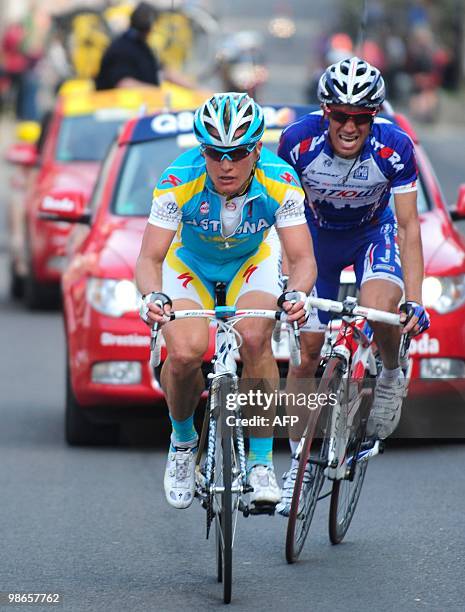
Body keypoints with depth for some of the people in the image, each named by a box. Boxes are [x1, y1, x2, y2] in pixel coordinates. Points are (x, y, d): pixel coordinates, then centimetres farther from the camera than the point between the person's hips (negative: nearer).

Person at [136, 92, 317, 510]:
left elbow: (302, 257, -29)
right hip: (189, 264, 0)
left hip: (251, 263, 0)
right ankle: (183, 441, 3)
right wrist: (153, 295, -52)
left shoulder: (280, 182, -28)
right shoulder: (178, 182, -31)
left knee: (255, 337, -31)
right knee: (185, 351, -28)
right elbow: (150, 257, -30)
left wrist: (296, 293, -52)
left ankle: (262, 462, -18)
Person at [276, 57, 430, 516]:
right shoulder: (299, 141, -28)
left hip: (372, 233, -1)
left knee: (379, 309, -32)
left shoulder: (394, 148, -29)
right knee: (306, 350, -2)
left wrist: (414, 301, -29)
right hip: (317, 237, 1)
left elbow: (409, 226, -22)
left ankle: (391, 375, 1)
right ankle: (299, 461, 13)